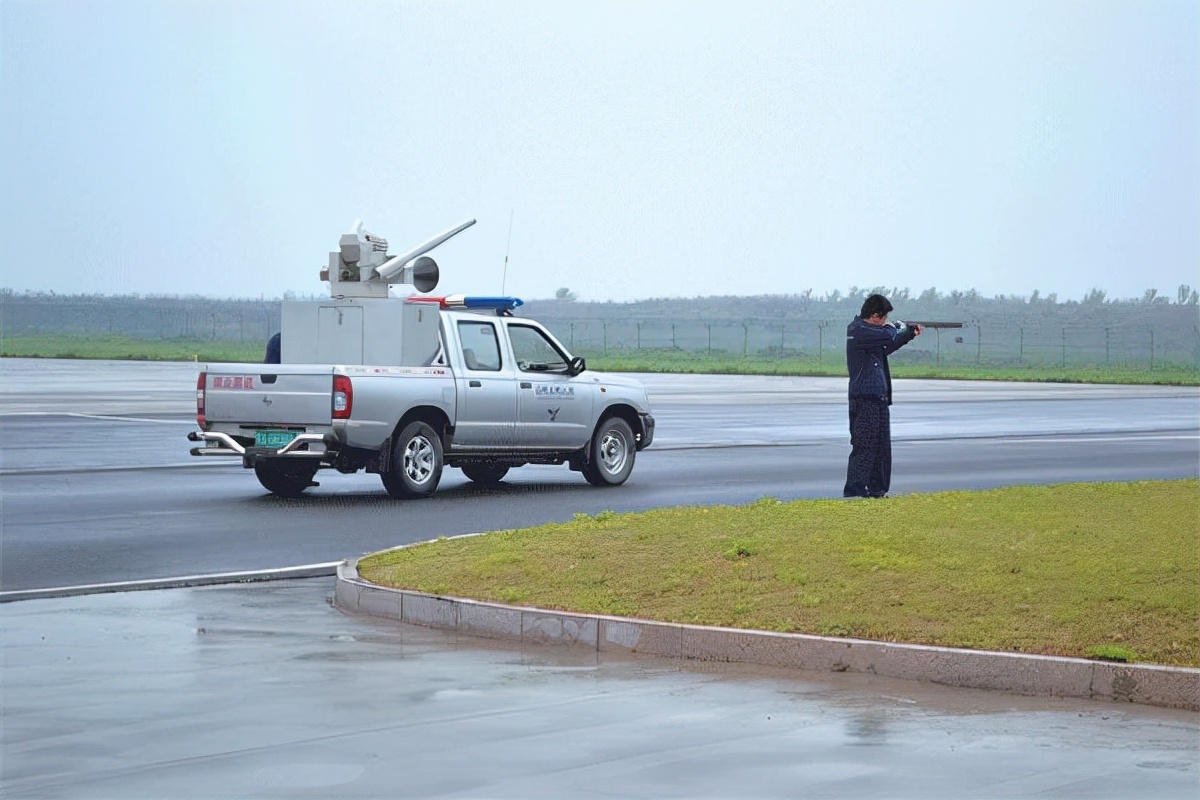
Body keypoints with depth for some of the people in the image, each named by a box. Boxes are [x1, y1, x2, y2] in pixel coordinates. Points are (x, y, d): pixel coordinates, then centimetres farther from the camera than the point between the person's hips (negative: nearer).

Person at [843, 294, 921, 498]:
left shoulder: (866, 330, 15)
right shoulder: (859, 331, -15)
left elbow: (887, 347, 23)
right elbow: (889, 337, -20)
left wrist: (910, 333, 10)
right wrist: (900, 328, 2)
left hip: (878, 398, 10)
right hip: (864, 399, -10)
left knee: (881, 448, 15)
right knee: (864, 447, -10)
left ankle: (876, 490, 22)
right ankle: (853, 491, -10)